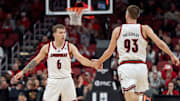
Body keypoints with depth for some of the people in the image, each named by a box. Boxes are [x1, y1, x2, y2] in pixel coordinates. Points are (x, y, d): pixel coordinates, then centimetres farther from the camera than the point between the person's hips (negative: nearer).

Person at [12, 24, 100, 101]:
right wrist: (22, 72, -1)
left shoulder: (70, 47, -4)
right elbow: (35, 61, 4)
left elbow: (81, 59, -14)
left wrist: (93, 64, -31)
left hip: (66, 79, 0)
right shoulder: (47, 47, -2)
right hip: (53, 80, 0)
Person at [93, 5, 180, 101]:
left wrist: (99, 62, 30)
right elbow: (159, 43, -4)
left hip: (125, 67, -1)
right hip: (140, 66, 1)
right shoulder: (144, 29, 6)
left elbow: (109, 51, 14)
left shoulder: (117, 30, 7)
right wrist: (172, 55, 4)